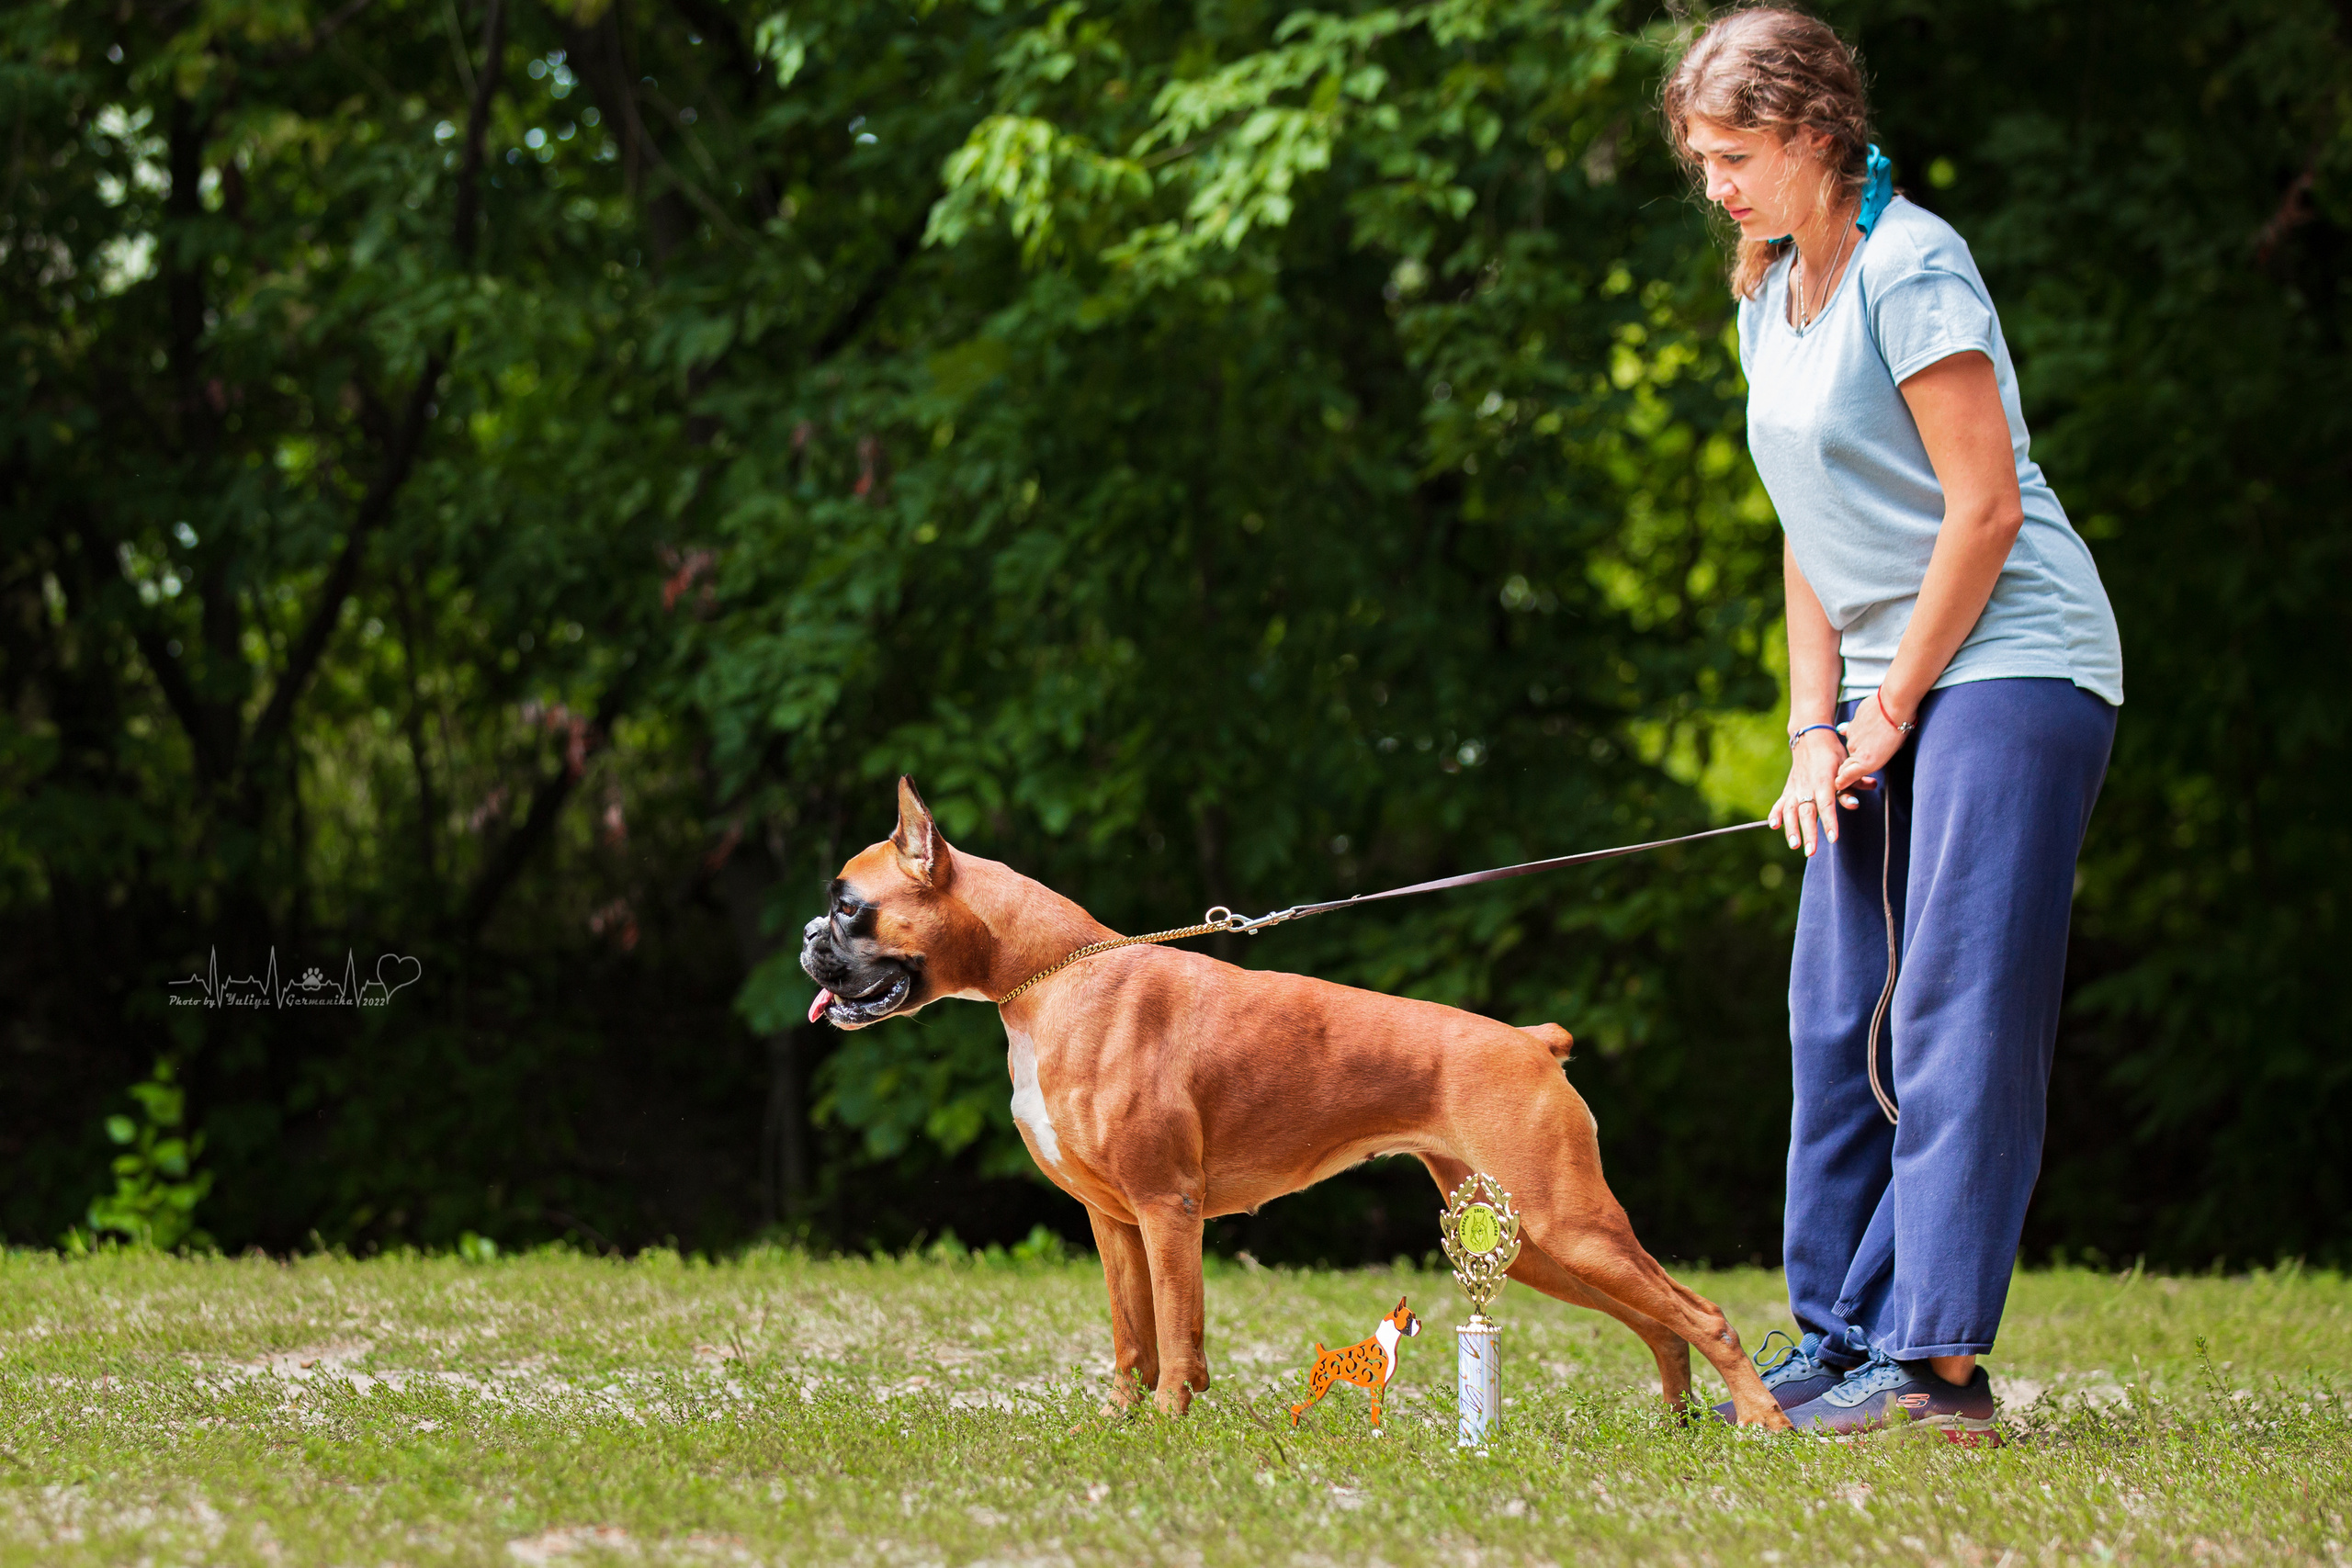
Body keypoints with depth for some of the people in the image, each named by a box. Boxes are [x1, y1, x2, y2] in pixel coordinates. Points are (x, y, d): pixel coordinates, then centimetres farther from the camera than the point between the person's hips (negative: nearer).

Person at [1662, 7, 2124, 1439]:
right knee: (1839, 1018, 7)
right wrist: (1817, 732, 7)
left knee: (1955, 1013, -13)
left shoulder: (1911, 269, -13)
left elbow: (1984, 510, -17)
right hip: (1887, 691, 9)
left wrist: (1891, 713, -12)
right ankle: (1840, 1341, 14)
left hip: (2010, 664, -9)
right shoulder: (1770, 297, 13)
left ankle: (1940, 1359, -16)